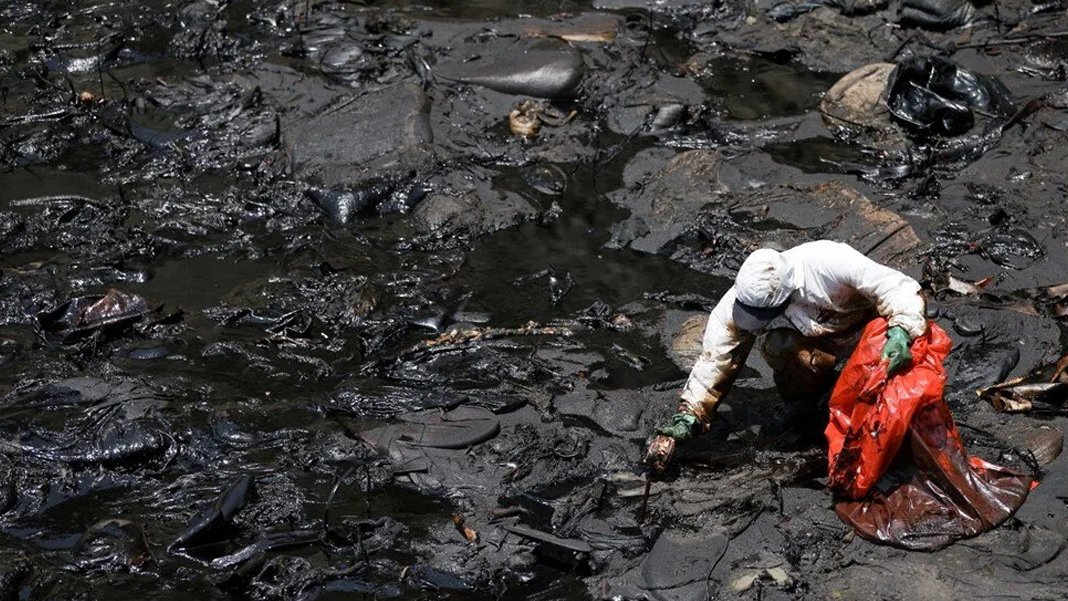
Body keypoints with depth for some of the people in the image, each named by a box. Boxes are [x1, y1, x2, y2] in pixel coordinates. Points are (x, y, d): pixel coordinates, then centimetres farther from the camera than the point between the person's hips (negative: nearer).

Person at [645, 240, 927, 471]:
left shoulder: (829, 261, -38)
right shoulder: (743, 298, -26)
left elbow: (900, 288, -35)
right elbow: (715, 360, -21)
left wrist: (901, 332, -53)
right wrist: (687, 417, -28)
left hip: (866, 324, -2)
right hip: (813, 337, 2)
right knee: (778, 346, -32)